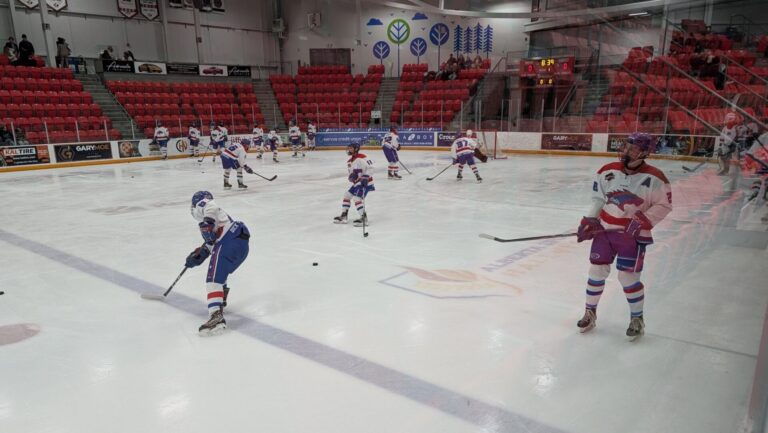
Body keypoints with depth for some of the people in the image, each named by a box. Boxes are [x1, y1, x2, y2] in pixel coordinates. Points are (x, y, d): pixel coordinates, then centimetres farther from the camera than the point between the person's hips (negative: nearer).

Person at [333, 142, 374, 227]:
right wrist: (351, 176, -9)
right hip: (357, 182, 10)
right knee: (347, 195, 11)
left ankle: (364, 218, -16)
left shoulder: (361, 157, -15)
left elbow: (370, 167, -20)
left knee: (357, 198, -20)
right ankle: (343, 216, 19)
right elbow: (351, 172, 15)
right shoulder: (349, 161, 14)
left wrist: (365, 177, -25)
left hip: (365, 182, -10)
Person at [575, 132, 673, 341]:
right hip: (604, 230, 4)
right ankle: (590, 312, 24)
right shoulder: (607, 171, -1)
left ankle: (637, 319, 22)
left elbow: (664, 205, -7)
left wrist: (642, 221, -17)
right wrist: (588, 221, 2)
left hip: (632, 235, -3)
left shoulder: (654, 178, -11)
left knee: (628, 278, -1)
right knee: (596, 271, 7)